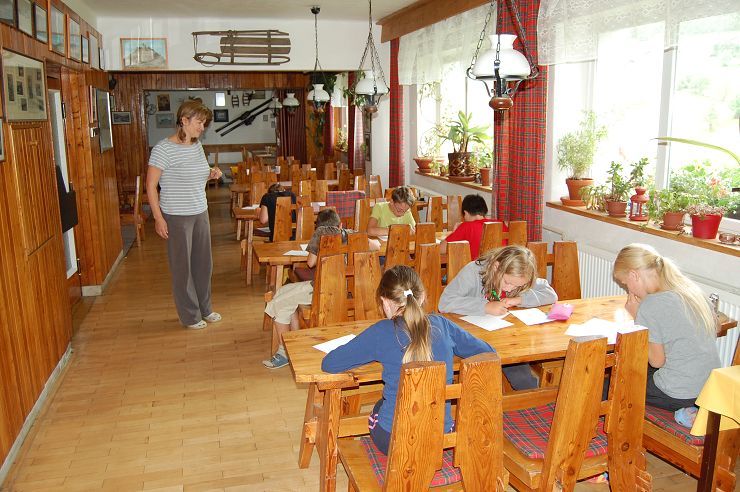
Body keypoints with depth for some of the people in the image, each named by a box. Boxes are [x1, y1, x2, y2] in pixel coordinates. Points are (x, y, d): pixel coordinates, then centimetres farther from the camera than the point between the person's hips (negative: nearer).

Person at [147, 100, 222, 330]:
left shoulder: (197, 145, 7)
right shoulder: (164, 149, -15)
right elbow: (151, 186, -13)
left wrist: (211, 174, 1)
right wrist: (158, 218, -16)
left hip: (200, 213, 7)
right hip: (177, 216, -7)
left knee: (203, 262, 15)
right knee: (183, 266, 5)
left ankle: (204, 308, 32)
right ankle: (190, 315, 20)